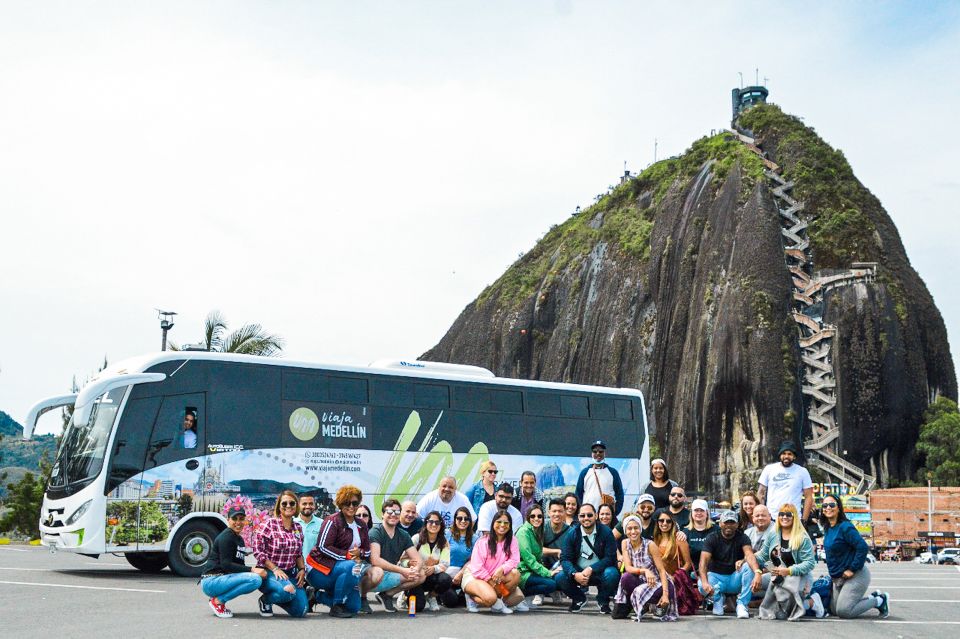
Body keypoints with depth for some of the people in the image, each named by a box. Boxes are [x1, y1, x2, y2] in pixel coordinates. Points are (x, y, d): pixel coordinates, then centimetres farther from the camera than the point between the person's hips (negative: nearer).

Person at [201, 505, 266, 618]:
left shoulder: (240, 539, 18)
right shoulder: (226, 537, -10)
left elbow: (239, 566, 14)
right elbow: (226, 564, -19)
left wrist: (259, 570, -4)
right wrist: (252, 570, -22)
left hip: (223, 579, 9)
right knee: (255, 579, -25)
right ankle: (218, 601, -12)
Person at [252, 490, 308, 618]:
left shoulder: (298, 528, 10)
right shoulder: (270, 524, -8)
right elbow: (257, 550, -11)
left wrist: (302, 569, 1)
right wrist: (275, 569, -17)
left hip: (290, 573, 6)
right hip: (268, 572, -6)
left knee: (300, 611, -9)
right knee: (288, 590, -37)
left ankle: (276, 598, 23)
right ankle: (265, 600, -2)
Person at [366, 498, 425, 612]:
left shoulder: (403, 535, 6)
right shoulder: (376, 532, -14)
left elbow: (417, 559, 3)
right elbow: (375, 560, -27)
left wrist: (415, 569, -23)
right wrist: (402, 570, -31)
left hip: (390, 575, 7)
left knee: (420, 576, -6)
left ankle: (386, 595, 7)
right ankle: (362, 597, -8)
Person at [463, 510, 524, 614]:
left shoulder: (511, 541, 1)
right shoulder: (483, 542, -13)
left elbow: (514, 560, -11)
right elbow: (476, 568, -16)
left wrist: (502, 569, -30)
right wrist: (491, 581, -20)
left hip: (497, 577, 5)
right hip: (474, 576, -5)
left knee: (515, 574, -24)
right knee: (490, 598, -34)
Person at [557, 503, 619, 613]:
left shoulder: (606, 532, -9)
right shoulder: (571, 534, -3)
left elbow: (610, 557, -14)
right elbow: (565, 558, -8)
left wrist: (591, 569, -27)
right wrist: (574, 574, -29)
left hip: (599, 572, -2)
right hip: (578, 572, 2)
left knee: (612, 574, -33)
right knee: (560, 578, -24)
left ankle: (602, 600, 1)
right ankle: (579, 599, 9)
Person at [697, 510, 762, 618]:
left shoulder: (742, 538, -5)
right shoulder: (712, 539, -6)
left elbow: (749, 555, -27)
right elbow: (704, 560, -20)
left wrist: (757, 573, -48)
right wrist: (704, 582, -40)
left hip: (735, 578, 1)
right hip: (716, 576, -1)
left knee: (749, 566, -29)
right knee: (703, 588, -34)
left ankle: (742, 605, -20)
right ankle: (718, 598, 4)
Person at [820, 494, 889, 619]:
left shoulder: (845, 527, -20)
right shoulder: (827, 529, 6)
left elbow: (863, 548, -26)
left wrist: (852, 569, -23)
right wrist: (834, 573, 11)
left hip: (855, 576, -9)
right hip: (838, 578, 9)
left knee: (843, 611, -13)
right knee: (835, 610, 11)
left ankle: (880, 601, 6)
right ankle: (873, 598, 22)